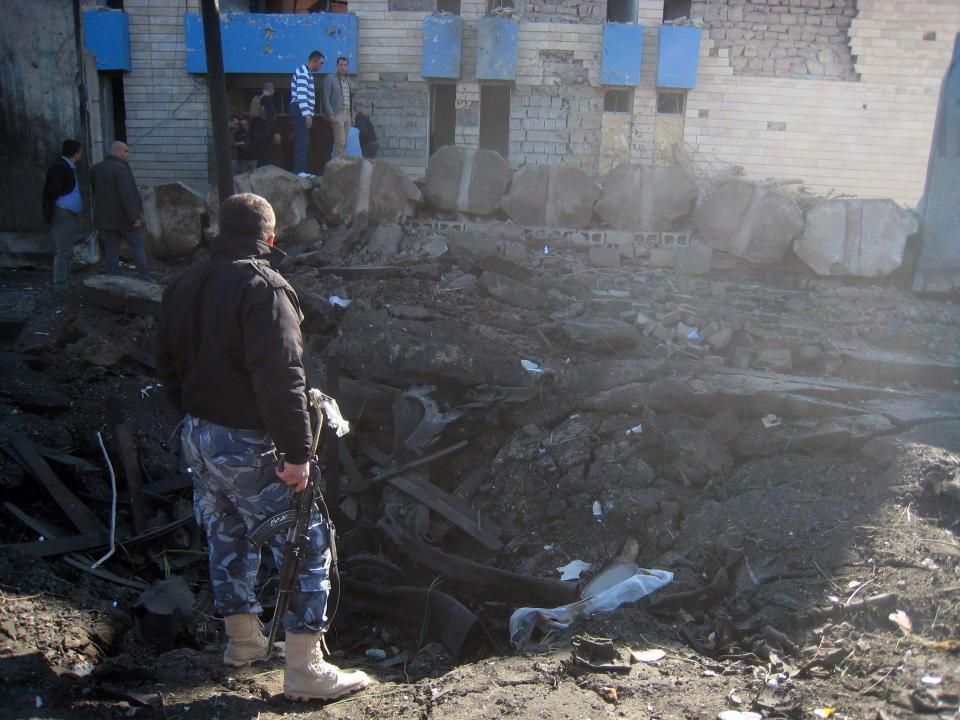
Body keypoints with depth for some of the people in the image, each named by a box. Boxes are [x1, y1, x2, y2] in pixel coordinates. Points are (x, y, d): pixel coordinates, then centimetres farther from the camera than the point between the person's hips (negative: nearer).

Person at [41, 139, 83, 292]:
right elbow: (51, 192, -19)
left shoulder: (68, 167, 17)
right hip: (62, 215, -10)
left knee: (66, 251, 15)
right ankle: (60, 287, -4)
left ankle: (65, 283, 23)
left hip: (70, 216, 10)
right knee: (63, 251, -8)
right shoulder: (60, 167, -14)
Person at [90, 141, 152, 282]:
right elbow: (127, 194, -22)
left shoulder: (96, 169, 9)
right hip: (124, 217, -6)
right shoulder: (121, 168, -16)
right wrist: (135, 217, -22)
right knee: (136, 245, 3)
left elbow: (95, 191, 14)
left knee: (111, 248, 7)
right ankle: (145, 278, 4)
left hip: (106, 217, 6)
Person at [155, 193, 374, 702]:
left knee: (226, 536, 22)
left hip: (196, 436, 9)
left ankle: (242, 639, 38)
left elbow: (168, 367, 17)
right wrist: (296, 453, -23)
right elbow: (280, 379, -26)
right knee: (306, 545, 1)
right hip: (247, 448, -9)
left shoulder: (184, 287, 9)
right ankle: (305, 669, 6)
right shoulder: (263, 288, -18)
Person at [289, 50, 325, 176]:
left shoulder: (308, 72, 22)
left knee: (304, 142, 10)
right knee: (302, 141, -13)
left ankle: (300, 170, 13)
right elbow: (301, 95, -21)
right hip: (299, 110, -10)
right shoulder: (302, 72, -11)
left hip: (304, 112, 11)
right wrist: (307, 114, -27)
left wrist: (309, 113, 23)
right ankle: (299, 171, -16)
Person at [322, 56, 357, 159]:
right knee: (340, 141, -15)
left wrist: (352, 116, 14)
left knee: (344, 143, 4)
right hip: (336, 115, -6)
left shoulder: (349, 81, 19)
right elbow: (326, 98, -6)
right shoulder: (329, 79, 0)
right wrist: (331, 115, -15)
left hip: (347, 115, 7)